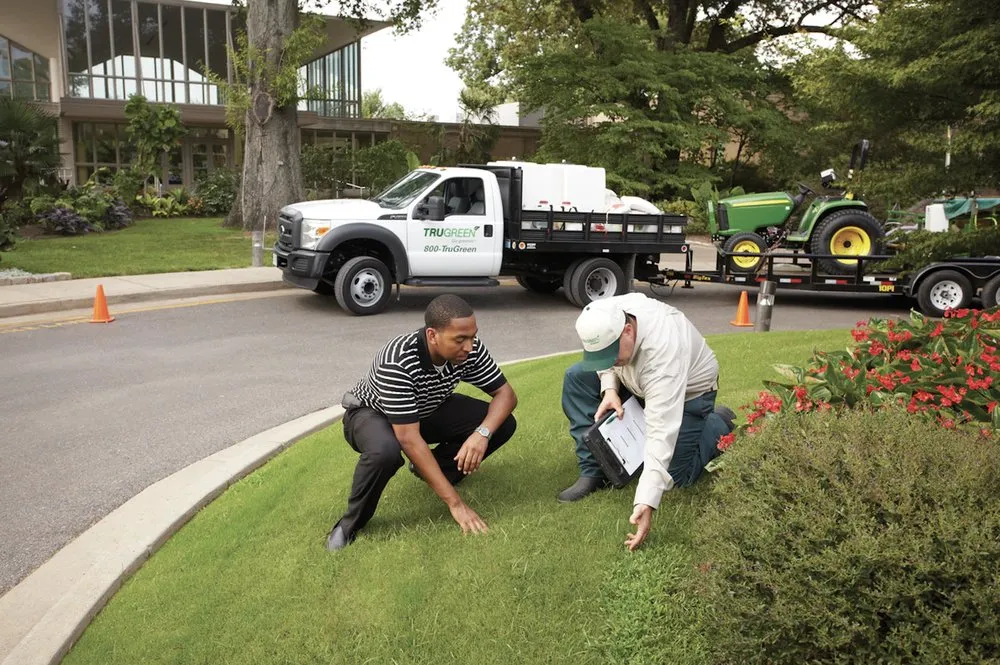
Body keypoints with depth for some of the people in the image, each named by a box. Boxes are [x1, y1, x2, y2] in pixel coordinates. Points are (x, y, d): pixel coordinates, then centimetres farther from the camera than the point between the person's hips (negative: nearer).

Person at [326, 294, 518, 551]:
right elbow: (409, 439, -40)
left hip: (428, 412, 6)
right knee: (386, 452, -41)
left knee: (503, 424, -13)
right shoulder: (397, 362, -39)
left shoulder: (470, 350, -24)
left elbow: (505, 393, -14)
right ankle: (352, 522, -11)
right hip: (372, 414, -5)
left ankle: (429, 470, 9)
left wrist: (482, 433, -36)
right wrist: (455, 502, -38)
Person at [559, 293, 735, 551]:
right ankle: (593, 472, -7)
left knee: (677, 476, -8)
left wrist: (646, 502, -53)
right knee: (576, 378, -9)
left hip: (689, 389, -6)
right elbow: (603, 357, -2)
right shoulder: (604, 318, -27)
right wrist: (609, 388, -22)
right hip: (640, 379, 7)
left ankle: (719, 423, 19)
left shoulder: (664, 352, -46)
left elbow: (662, 432, -49)